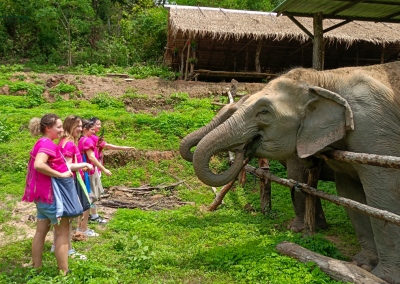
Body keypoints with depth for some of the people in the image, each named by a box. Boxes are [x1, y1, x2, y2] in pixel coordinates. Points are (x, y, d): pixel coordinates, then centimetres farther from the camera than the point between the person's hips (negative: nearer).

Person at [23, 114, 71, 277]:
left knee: (41, 231, 14)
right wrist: (61, 174, -24)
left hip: (42, 193, 10)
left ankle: (36, 269, 23)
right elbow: (38, 165, -33)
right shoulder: (47, 144, -18)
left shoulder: (42, 143, 13)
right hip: (52, 194, -10)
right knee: (62, 232, -1)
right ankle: (64, 273, 4)